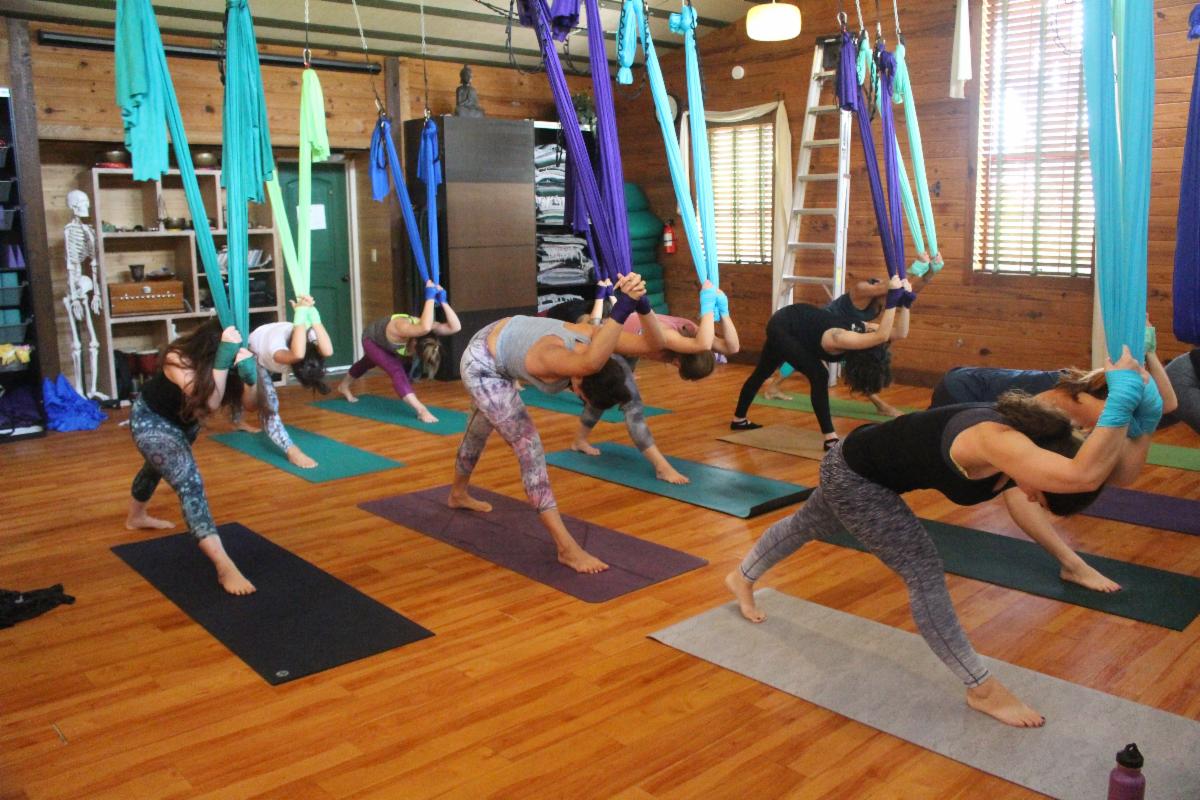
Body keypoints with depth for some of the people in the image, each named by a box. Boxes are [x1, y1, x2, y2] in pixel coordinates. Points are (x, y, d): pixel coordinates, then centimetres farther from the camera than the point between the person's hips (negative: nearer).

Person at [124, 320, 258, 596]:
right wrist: (225, 353, -52)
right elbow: (210, 402, -48)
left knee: (157, 468, 33)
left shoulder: (227, 357, -23)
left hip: (184, 420, 8)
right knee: (189, 483, -25)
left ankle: (136, 518, 63)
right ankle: (224, 567, -34)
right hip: (152, 420, -7)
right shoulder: (178, 359, -38)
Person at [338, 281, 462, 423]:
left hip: (384, 343, 7)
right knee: (397, 371, -26)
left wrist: (443, 302, -50)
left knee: (367, 363, 32)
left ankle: (344, 386, 59)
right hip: (371, 339, -7)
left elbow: (455, 327, -41)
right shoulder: (402, 328, -49)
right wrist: (430, 298, -66)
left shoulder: (425, 329, -31)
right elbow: (425, 328, -72)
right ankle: (421, 411, -29)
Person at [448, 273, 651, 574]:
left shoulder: (587, 334, -23)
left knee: (480, 429, 30)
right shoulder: (551, 358, -44)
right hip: (481, 365, -9)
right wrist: (623, 305, -72)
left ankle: (458, 494, 58)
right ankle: (567, 548, -16)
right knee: (529, 446, -17)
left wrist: (641, 304, -39)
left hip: (500, 343, 9)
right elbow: (591, 363, -68)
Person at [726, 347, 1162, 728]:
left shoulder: (1030, 434, -14)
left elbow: (1120, 469, -12)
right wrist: (1123, 394, -49)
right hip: (852, 474, -10)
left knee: (808, 526, 29)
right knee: (922, 570, -12)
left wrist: (1144, 415, -27)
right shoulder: (997, 441, -40)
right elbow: (1082, 476, -57)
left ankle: (742, 578, 55)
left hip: (865, 465, 10)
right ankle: (982, 690, 2)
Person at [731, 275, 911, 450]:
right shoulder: (839, 338, -37)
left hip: (793, 321, 9)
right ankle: (830, 439, -16)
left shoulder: (864, 332, -15)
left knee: (761, 373, 23)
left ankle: (739, 419, 40)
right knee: (818, 376, -20)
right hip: (782, 326, -9)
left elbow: (900, 332, -17)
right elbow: (882, 336, -51)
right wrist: (892, 298, -53)